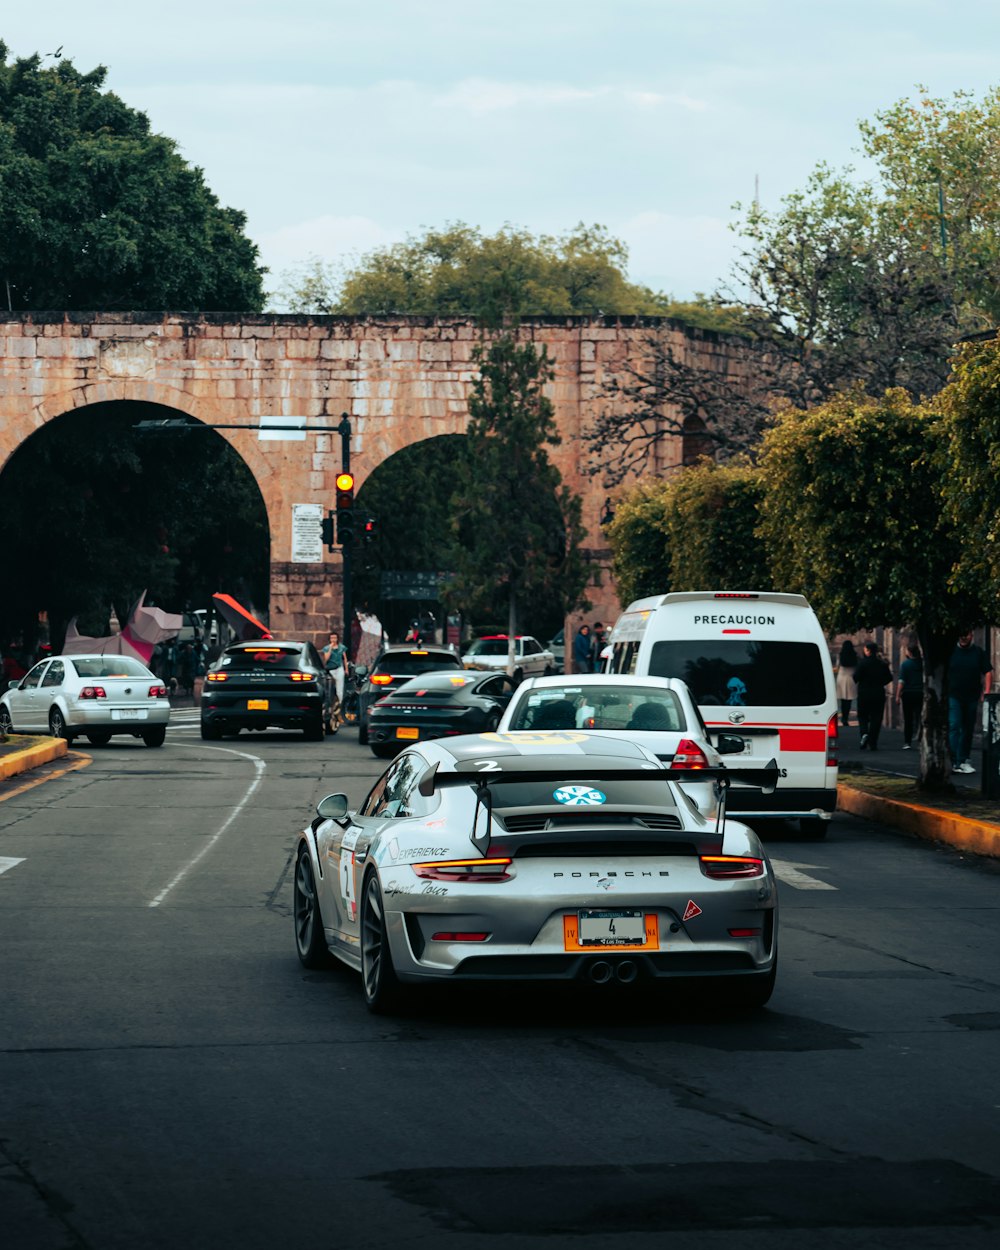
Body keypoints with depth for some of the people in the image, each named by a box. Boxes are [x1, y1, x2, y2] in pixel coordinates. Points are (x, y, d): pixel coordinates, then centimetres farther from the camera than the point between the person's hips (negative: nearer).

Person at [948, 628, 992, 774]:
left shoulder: (978, 652, 5)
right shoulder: (951, 652, 3)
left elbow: (988, 673, 4)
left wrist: (986, 692, -7)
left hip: (972, 697, 2)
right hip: (953, 697, -2)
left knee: (967, 730, 10)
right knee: (953, 727, -13)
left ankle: (963, 760, 20)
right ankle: (953, 762, -19)